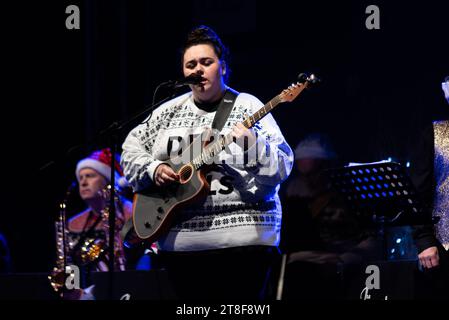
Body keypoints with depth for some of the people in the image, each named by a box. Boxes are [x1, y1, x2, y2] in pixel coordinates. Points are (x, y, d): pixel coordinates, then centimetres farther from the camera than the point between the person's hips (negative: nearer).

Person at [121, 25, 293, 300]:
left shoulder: (248, 108, 0)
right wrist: (152, 170, -1)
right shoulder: (169, 112, 13)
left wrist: (252, 142, -27)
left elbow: (282, 167, -8)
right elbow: (131, 147, 19)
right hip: (180, 241, 4)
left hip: (242, 239, -4)